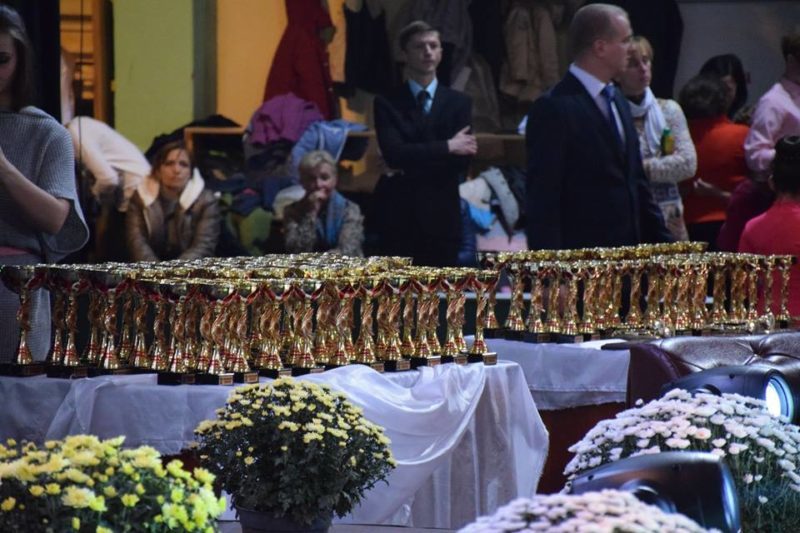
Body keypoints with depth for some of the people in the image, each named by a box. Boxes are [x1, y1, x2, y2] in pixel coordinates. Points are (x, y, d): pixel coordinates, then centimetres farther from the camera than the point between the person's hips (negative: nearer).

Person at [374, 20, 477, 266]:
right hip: (400, 214, -1)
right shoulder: (387, 103, 2)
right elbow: (394, 153, -14)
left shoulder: (458, 102, 6)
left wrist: (412, 168, -11)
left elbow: (462, 162, -4)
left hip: (442, 214, 1)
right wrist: (447, 147, -14)